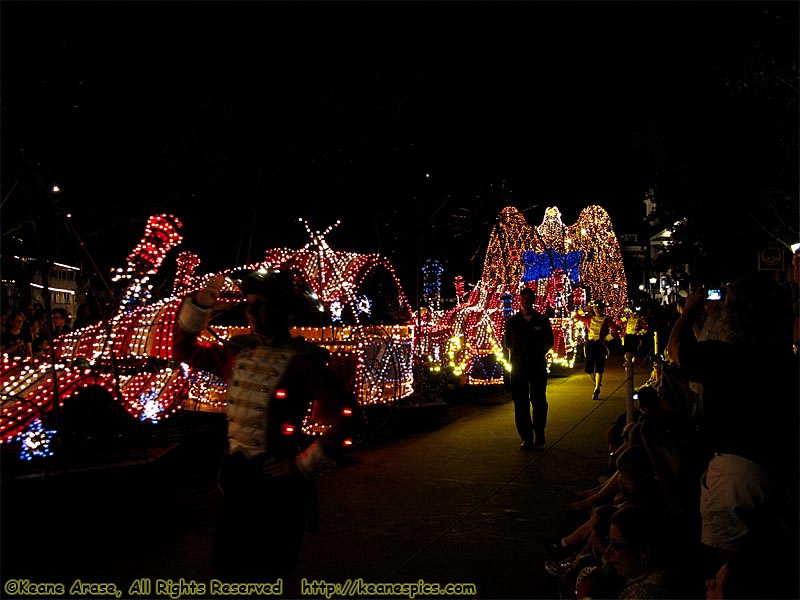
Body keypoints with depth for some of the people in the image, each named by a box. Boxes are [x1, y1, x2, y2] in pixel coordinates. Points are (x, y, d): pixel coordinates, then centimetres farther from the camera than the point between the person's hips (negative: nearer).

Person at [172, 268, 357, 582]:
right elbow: (184, 349, 17)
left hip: (277, 482, -6)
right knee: (225, 567, 17)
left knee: (266, 571, 8)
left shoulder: (302, 360, -12)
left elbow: (343, 415, -18)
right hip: (237, 479, 6)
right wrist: (198, 306, 2)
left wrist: (303, 465, -13)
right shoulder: (239, 351, 6)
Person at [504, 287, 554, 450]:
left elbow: (550, 341, 12)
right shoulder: (512, 321, 9)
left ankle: (539, 435, 12)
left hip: (538, 365, -1)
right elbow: (508, 343, 15)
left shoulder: (542, 320, 7)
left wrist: (540, 351, 0)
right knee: (521, 402, 0)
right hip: (519, 366, 1)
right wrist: (516, 351, 1)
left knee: (538, 401, -3)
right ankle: (527, 438, 5)